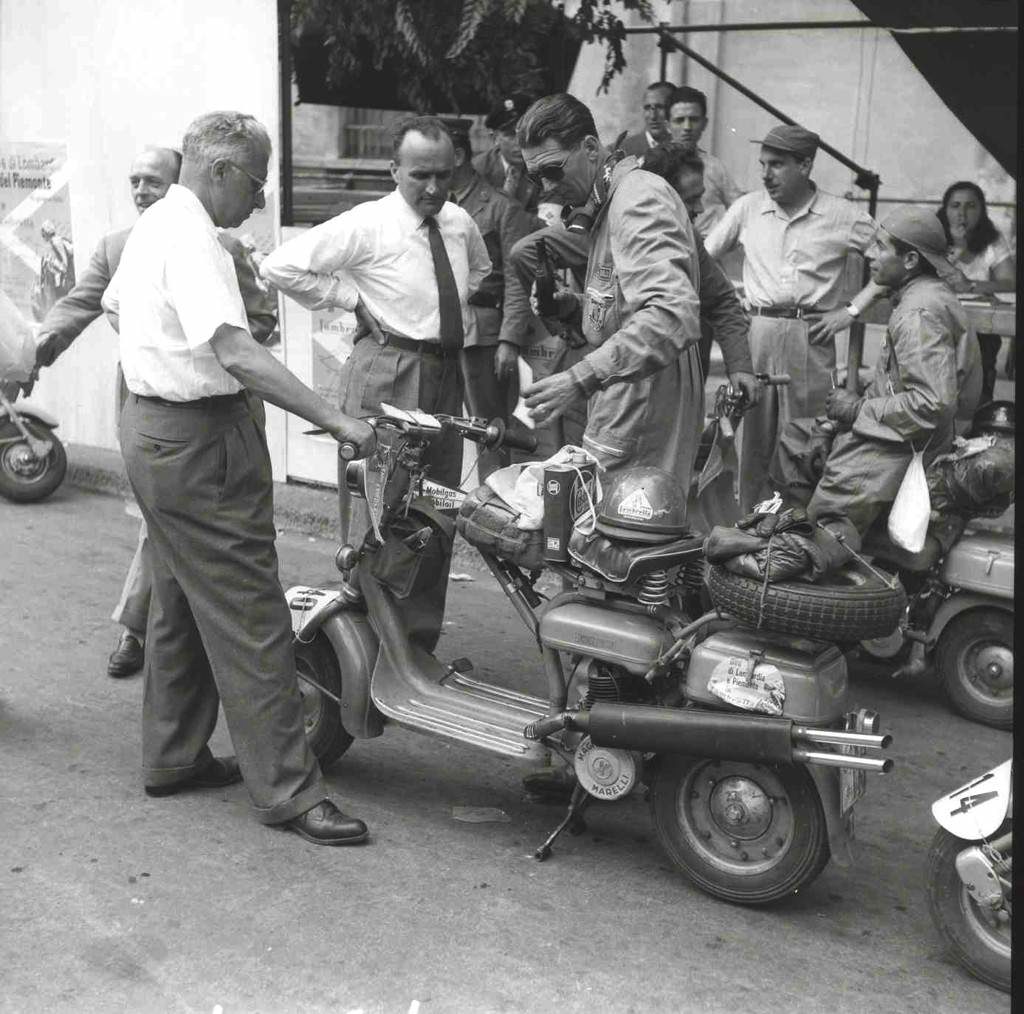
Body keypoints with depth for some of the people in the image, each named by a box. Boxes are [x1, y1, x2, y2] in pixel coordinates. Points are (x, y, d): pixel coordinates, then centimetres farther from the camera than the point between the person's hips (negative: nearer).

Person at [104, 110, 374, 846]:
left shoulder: (152, 226, 12)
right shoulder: (194, 243, -20)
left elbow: (114, 305, 28)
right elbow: (237, 354, -30)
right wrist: (336, 420, -31)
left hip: (149, 422, 11)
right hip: (200, 440, -11)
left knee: (180, 603, 19)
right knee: (249, 619, -7)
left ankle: (174, 756, 29)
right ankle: (288, 789, -2)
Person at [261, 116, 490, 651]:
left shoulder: (460, 223, 10)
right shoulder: (366, 225, -10)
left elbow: (480, 270, 33)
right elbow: (280, 266, -15)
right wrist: (354, 298, -11)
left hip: (446, 371, 7)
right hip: (387, 371, -7)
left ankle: (422, 649, 23)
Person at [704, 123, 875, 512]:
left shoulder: (844, 217, 3)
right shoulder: (748, 208, 9)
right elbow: (702, 258, 16)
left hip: (812, 337, -2)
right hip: (756, 331, 2)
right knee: (752, 435, 3)